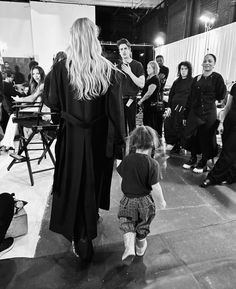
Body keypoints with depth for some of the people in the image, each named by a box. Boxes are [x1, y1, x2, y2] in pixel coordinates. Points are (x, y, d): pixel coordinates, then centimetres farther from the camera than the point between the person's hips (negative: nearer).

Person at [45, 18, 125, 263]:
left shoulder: (61, 68, -10)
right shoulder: (109, 71, -10)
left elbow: (54, 104, -2)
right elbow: (116, 111, -9)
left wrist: (48, 82, 16)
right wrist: (119, 142, -2)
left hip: (72, 137, -1)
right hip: (100, 138, 2)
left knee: (74, 183, 13)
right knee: (95, 180, 23)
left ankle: (81, 238, 20)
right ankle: (91, 219, 48)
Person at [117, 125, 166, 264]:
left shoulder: (127, 159, -12)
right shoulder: (153, 164, -19)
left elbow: (122, 174, 3)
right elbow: (155, 187, -18)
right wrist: (161, 201, -2)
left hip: (128, 200, 0)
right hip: (145, 201, 0)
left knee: (127, 225, 15)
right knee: (142, 227, 22)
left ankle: (129, 247, -6)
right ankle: (141, 248, 43)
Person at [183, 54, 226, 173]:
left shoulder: (217, 78, -3)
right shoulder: (196, 79, 8)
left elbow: (220, 97, -5)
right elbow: (190, 98, 8)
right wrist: (186, 115, 8)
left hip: (209, 113, -4)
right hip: (194, 112, 4)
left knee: (206, 137, 5)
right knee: (192, 135, 8)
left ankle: (203, 163, 22)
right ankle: (193, 159, 29)